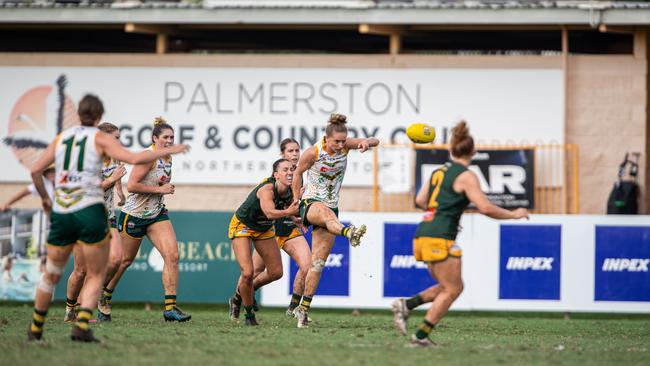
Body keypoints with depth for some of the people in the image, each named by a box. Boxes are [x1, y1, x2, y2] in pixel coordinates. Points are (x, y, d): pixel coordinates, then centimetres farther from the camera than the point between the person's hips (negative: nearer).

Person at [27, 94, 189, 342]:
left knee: (51, 274, 18)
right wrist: (168, 151, -3)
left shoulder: (61, 138, 12)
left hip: (60, 214, 4)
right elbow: (134, 159, -12)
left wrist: (44, 198, 25)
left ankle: (35, 329, 23)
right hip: (90, 212, -4)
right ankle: (82, 325, -13)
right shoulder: (100, 138, 0)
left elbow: (35, 170, 9)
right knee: (95, 276, 6)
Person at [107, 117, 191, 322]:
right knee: (125, 260, 8)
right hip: (134, 215, -7)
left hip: (157, 214, 7)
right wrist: (159, 189, -22)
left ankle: (170, 307, -12)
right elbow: (131, 185, -25)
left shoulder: (167, 159, 7)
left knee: (172, 255, -11)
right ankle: (103, 299, 31)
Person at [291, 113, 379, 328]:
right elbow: (298, 174, 4)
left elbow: (375, 141, -11)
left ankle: (304, 308, 1)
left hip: (330, 208, 4)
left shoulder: (345, 146, -3)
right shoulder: (312, 153, -12)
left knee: (318, 263, -2)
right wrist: (296, 202, 8)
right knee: (325, 211, -42)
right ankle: (349, 233, -75)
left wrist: (367, 142, -35)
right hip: (310, 203, -4)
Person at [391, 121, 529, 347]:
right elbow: (485, 208, -12)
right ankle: (421, 335, -3)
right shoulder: (466, 176, -6)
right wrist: (513, 215, 0)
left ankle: (406, 305, 1)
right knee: (452, 289, 2)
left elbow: (420, 201, 19)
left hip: (423, 235, 8)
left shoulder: (438, 172, 17)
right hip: (440, 238, -8)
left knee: (449, 287, 16)